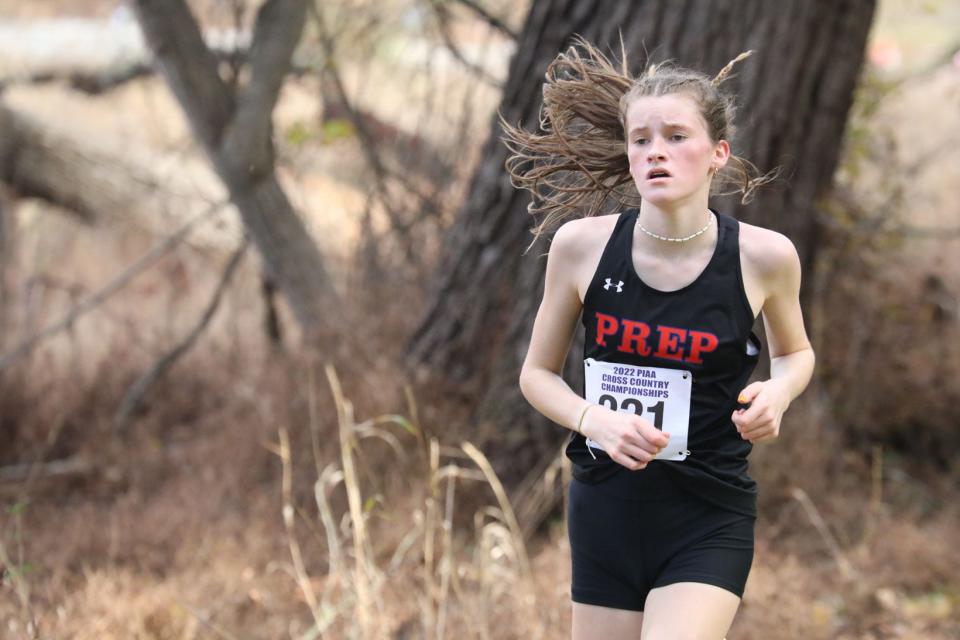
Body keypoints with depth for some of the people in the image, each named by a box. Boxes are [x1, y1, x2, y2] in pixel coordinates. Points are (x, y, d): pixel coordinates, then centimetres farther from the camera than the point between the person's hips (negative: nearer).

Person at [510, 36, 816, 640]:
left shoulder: (763, 255, -9)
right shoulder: (581, 244, -7)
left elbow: (795, 351, 12)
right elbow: (538, 372, 6)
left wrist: (778, 392, -10)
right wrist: (594, 420, -14)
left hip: (708, 523, -2)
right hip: (604, 514, 2)